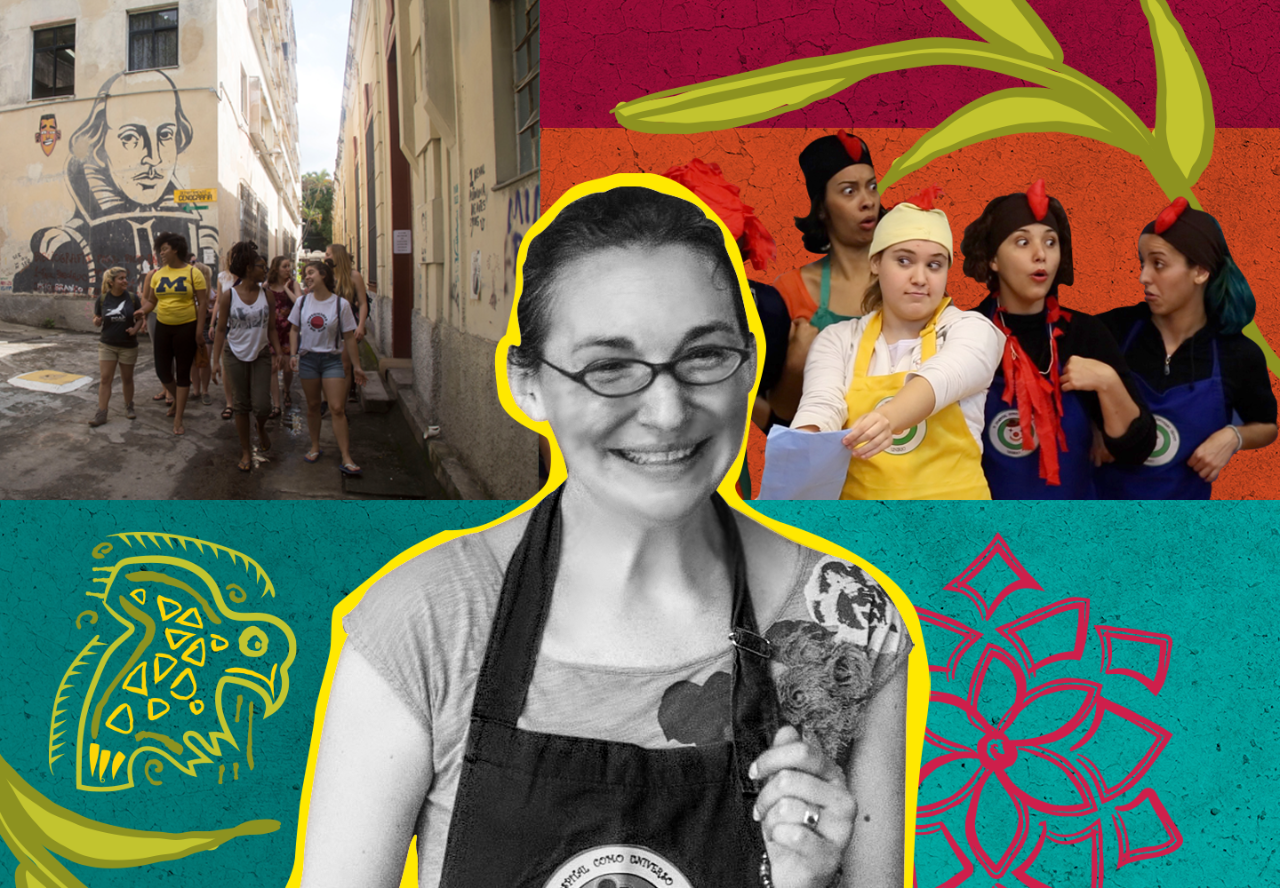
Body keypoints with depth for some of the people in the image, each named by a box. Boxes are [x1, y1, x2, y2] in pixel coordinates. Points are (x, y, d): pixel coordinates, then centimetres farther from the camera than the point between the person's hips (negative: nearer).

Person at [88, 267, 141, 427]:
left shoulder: (132, 298, -5)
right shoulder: (102, 299, -4)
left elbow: (140, 317, 4)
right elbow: (97, 321, 6)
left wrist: (135, 328, -14)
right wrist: (97, 321, -17)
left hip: (128, 346, 0)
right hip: (107, 345, 0)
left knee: (127, 378, 11)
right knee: (105, 379, -2)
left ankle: (129, 407, 29)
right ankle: (101, 413, 0)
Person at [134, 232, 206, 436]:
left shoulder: (193, 272, -6)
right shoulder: (158, 274, 6)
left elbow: (202, 303, -7)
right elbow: (151, 300, 10)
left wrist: (200, 328, -13)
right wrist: (144, 310, -13)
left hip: (186, 327, -4)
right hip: (163, 327, 4)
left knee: (182, 373, 2)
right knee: (162, 371, 6)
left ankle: (178, 420, 8)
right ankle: (177, 400, 37)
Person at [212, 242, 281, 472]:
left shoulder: (267, 295, -1)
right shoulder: (228, 296, -7)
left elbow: (272, 328, 5)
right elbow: (221, 330, -3)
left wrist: (278, 354, -3)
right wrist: (216, 361, -5)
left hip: (261, 355, 1)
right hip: (235, 356, -1)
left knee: (261, 406, -6)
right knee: (241, 406, 6)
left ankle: (261, 428, 29)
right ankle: (246, 451, 20)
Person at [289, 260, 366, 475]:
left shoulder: (341, 304, -5)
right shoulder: (302, 302, 4)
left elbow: (349, 337, -1)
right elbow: (294, 330, 13)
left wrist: (357, 366, -1)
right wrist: (293, 354, 0)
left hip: (332, 359, -3)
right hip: (308, 359, 3)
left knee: (337, 408, -8)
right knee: (312, 406, 9)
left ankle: (346, 458, -7)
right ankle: (315, 447, 26)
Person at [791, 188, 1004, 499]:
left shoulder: (972, 330, 4)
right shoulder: (837, 340, 10)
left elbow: (940, 381, -17)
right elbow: (822, 405, -7)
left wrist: (888, 417, -37)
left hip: (950, 494, -1)